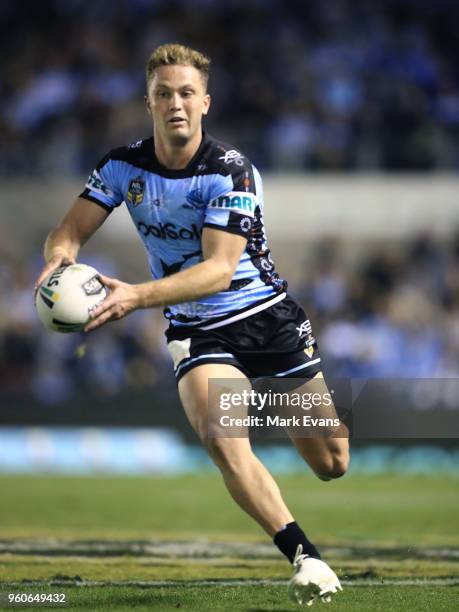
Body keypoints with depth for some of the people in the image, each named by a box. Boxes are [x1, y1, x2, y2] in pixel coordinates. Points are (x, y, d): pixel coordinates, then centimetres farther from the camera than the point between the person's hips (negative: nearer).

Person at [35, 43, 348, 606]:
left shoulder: (231, 171, -20)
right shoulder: (124, 166, -5)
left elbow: (218, 269, -28)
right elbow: (69, 230, -3)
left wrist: (137, 296, -42)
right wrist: (60, 256, -29)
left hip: (267, 317, -2)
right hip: (196, 330, 2)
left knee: (331, 464, 5)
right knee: (220, 437, -29)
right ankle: (304, 558, -22)